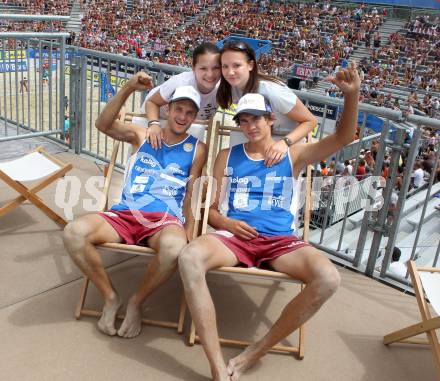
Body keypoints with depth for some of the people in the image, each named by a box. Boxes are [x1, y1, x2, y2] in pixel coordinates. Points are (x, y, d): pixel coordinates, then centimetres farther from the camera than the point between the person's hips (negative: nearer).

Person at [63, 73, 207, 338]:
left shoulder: (197, 149, 12)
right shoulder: (142, 135, 15)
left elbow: (192, 195, 9)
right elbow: (103, 125, -1)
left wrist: (190, 231, -6)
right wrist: (129, 89, -12)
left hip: (165, 220, -2)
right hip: (124, 215, 2)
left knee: (175, 246, -40)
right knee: (74, 232, -26)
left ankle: (137, 302, -8)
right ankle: (110, 296, -3)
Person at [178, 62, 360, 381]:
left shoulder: (292, 156, 12)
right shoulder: (228, 157, 14)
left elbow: (343, 138, 1)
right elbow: (210, 208, 14)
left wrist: (352, 95, -16)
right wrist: (226, 222, -9)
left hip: (281, 241, 0)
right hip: (235, 236, 0)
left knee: (328, 278, -30)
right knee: (189, 258, -34)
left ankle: (254, 354, -14)